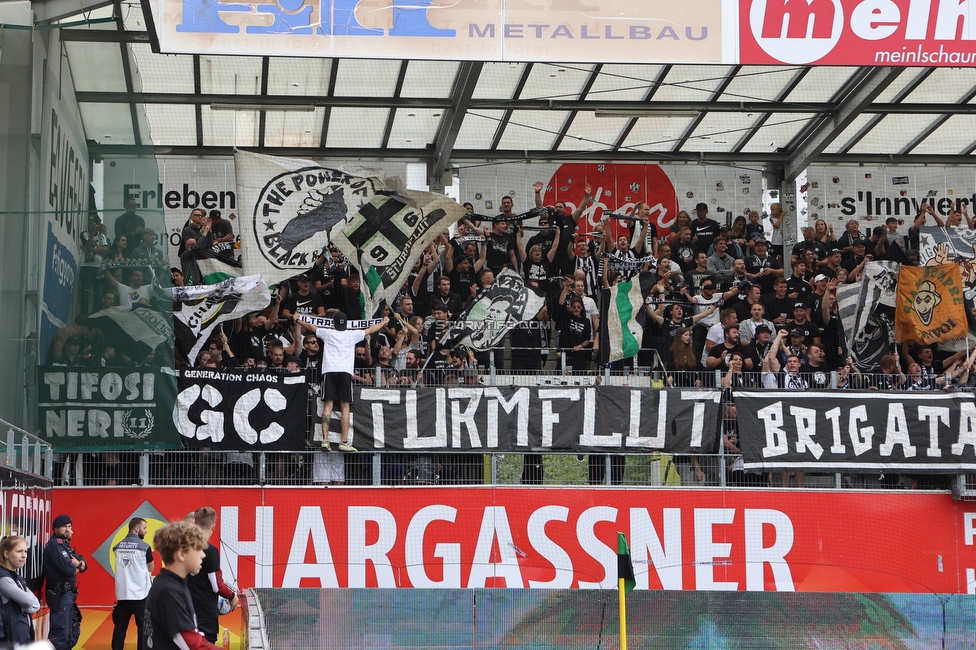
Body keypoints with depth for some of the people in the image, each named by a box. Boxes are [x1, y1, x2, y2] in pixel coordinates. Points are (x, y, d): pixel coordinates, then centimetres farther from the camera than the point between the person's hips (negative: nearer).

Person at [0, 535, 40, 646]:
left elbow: (36, 605, 9)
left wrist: (21, 607, -11)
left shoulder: (18, 578, 14)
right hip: (10, 638, -9)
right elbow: (29, 602, -18)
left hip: (24, 635, 9)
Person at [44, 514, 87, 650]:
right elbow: (67, 569, -23)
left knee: (73, 631, 16)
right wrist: (76, 567, -1)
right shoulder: (54, 545, -13)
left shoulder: (65, 545, 17)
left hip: (68, 593, 10)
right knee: (60, 632, -15)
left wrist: (79, 564, -10)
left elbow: (84, 565, 14)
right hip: (59, 594, -10)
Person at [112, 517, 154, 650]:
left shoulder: (117, 547, 6)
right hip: (141, 593, -5)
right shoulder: (144, 547, -9)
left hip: (122, 593, 5)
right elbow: (150, 568, 4)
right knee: (143, 625, 4)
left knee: (120, 625, 9)